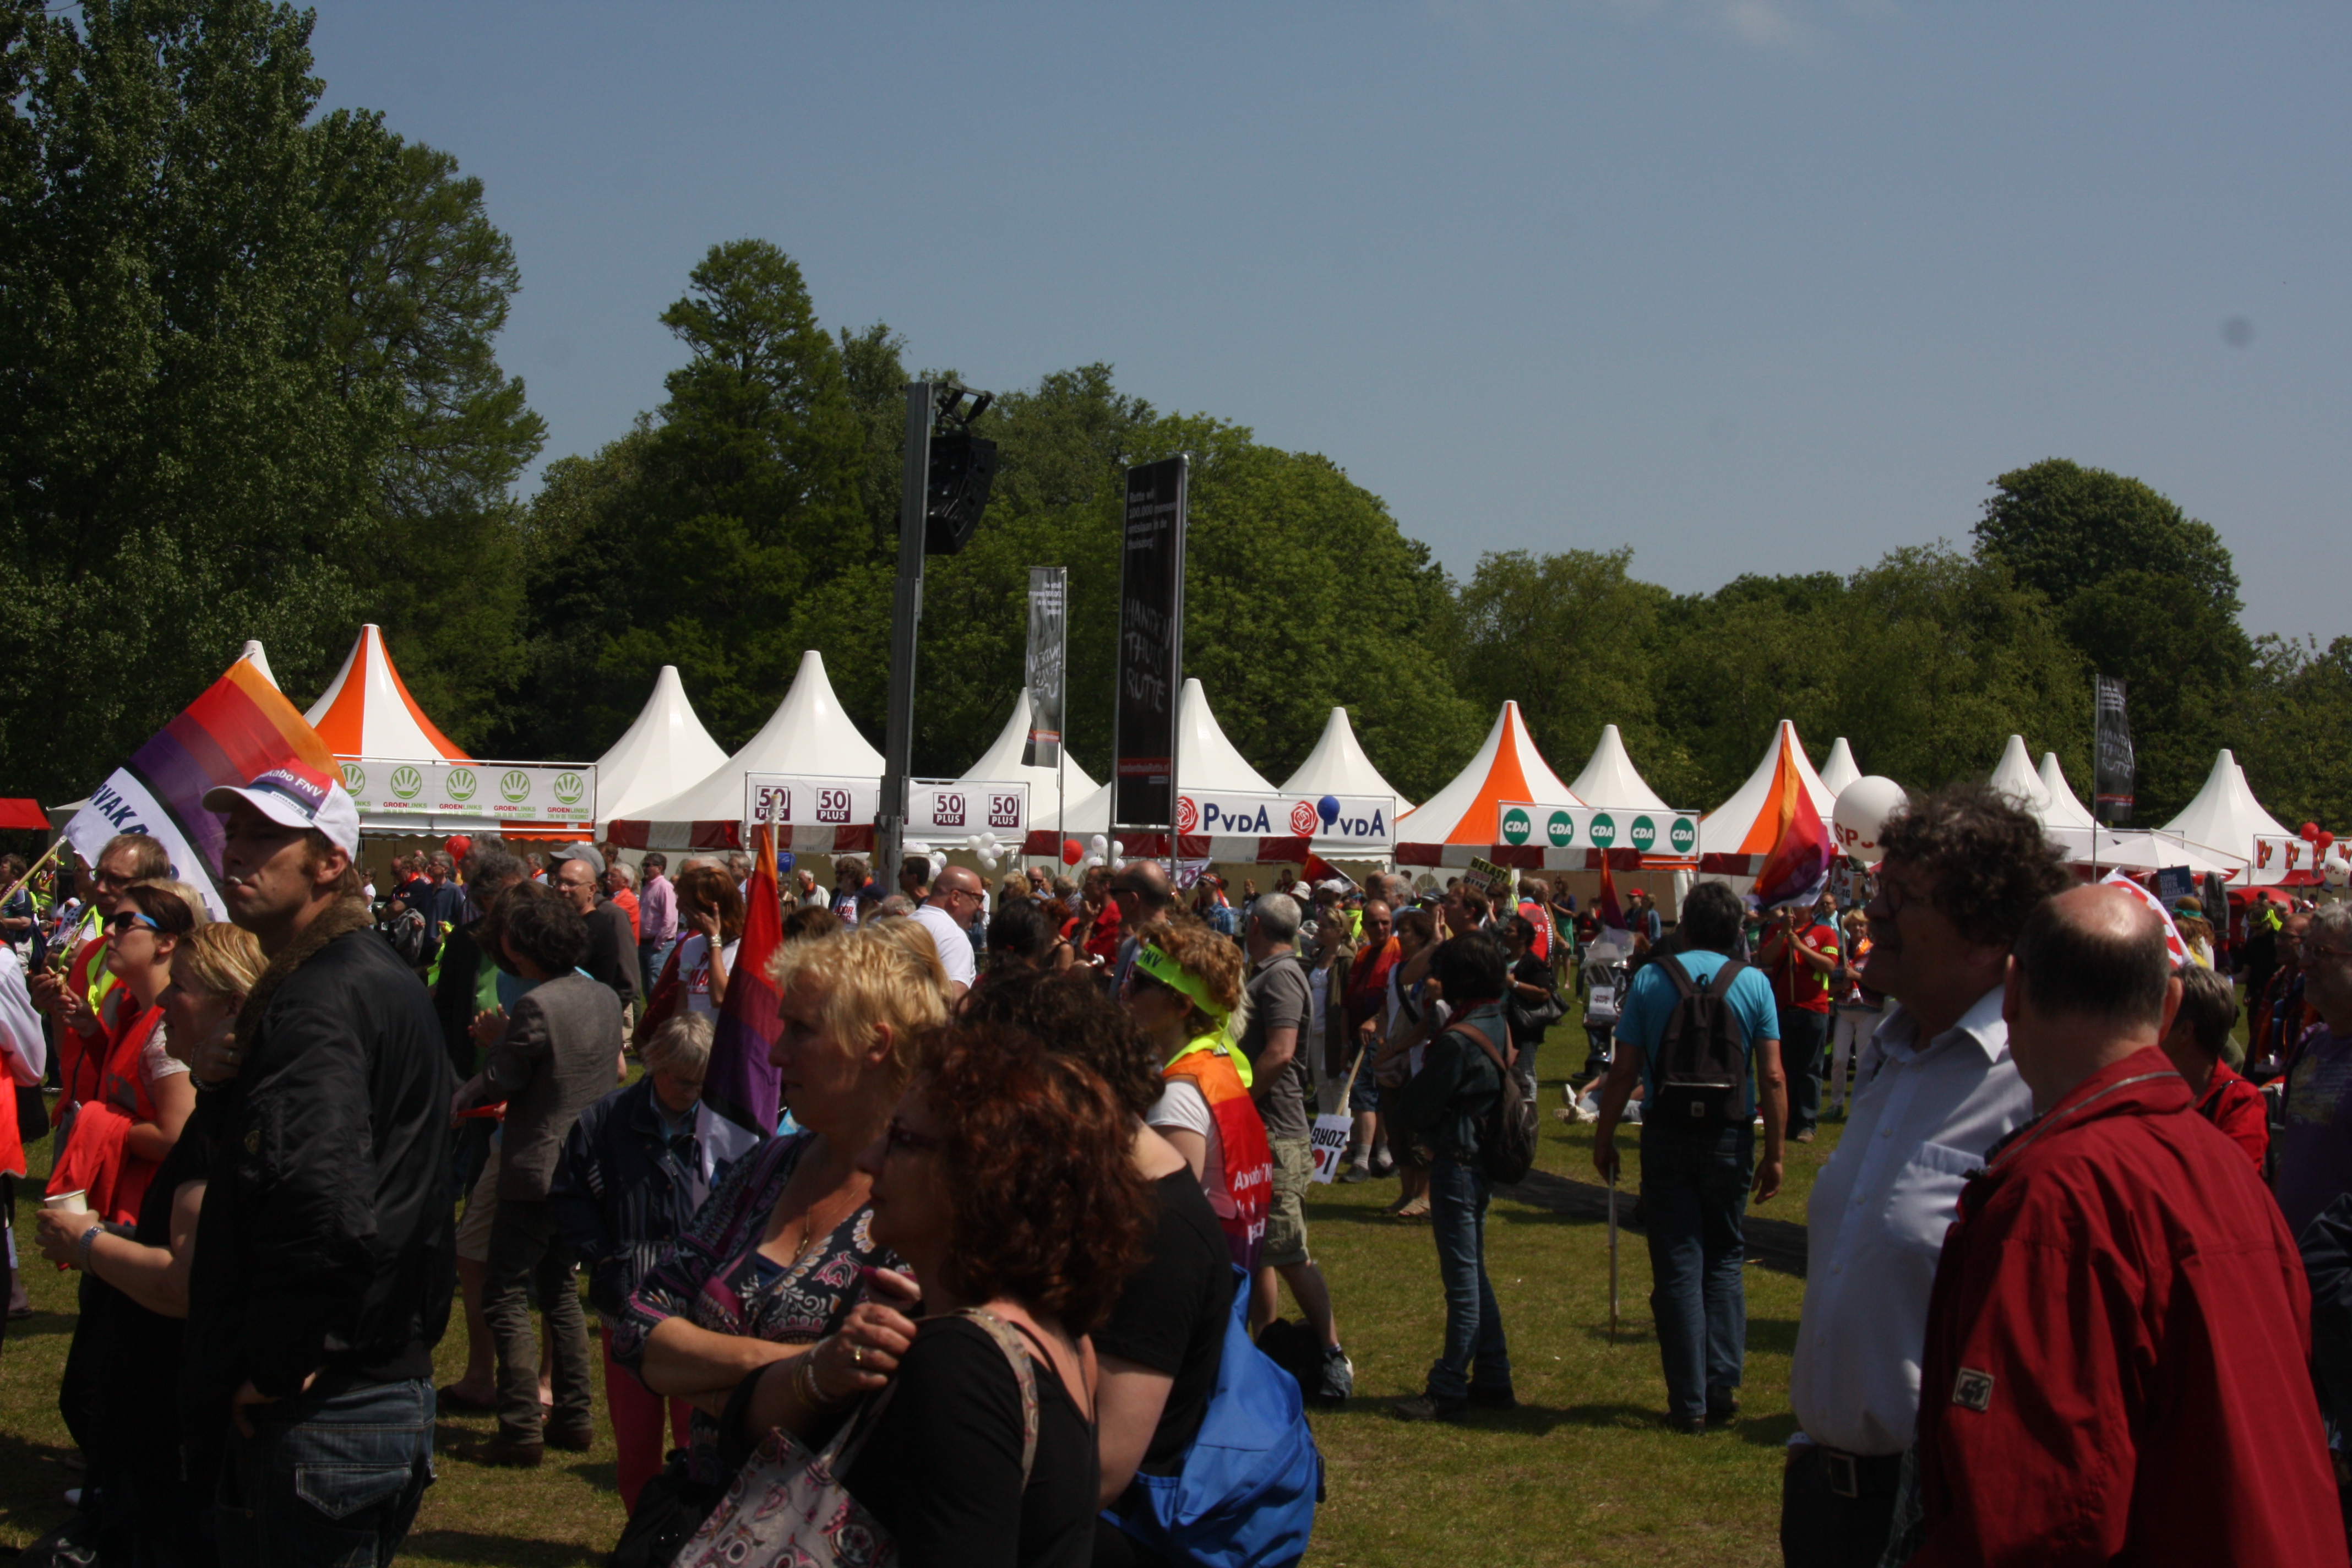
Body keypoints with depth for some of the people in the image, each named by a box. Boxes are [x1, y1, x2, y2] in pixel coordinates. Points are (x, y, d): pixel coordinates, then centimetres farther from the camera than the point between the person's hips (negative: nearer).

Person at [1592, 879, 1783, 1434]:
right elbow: (1772, 1078, -6)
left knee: (1678, 1266, 4)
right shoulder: (1753, 983, -3)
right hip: (1730, 1137, 1)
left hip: (1667, 1137, 0)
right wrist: (1774, 1153, 1)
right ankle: (1723, 1386, 10)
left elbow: (1624, 1071, -4)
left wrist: (1604, 1137, 7)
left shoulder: (1651, 979, -2)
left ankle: (1689, 1401, 5)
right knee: (1724, 1262, 15)